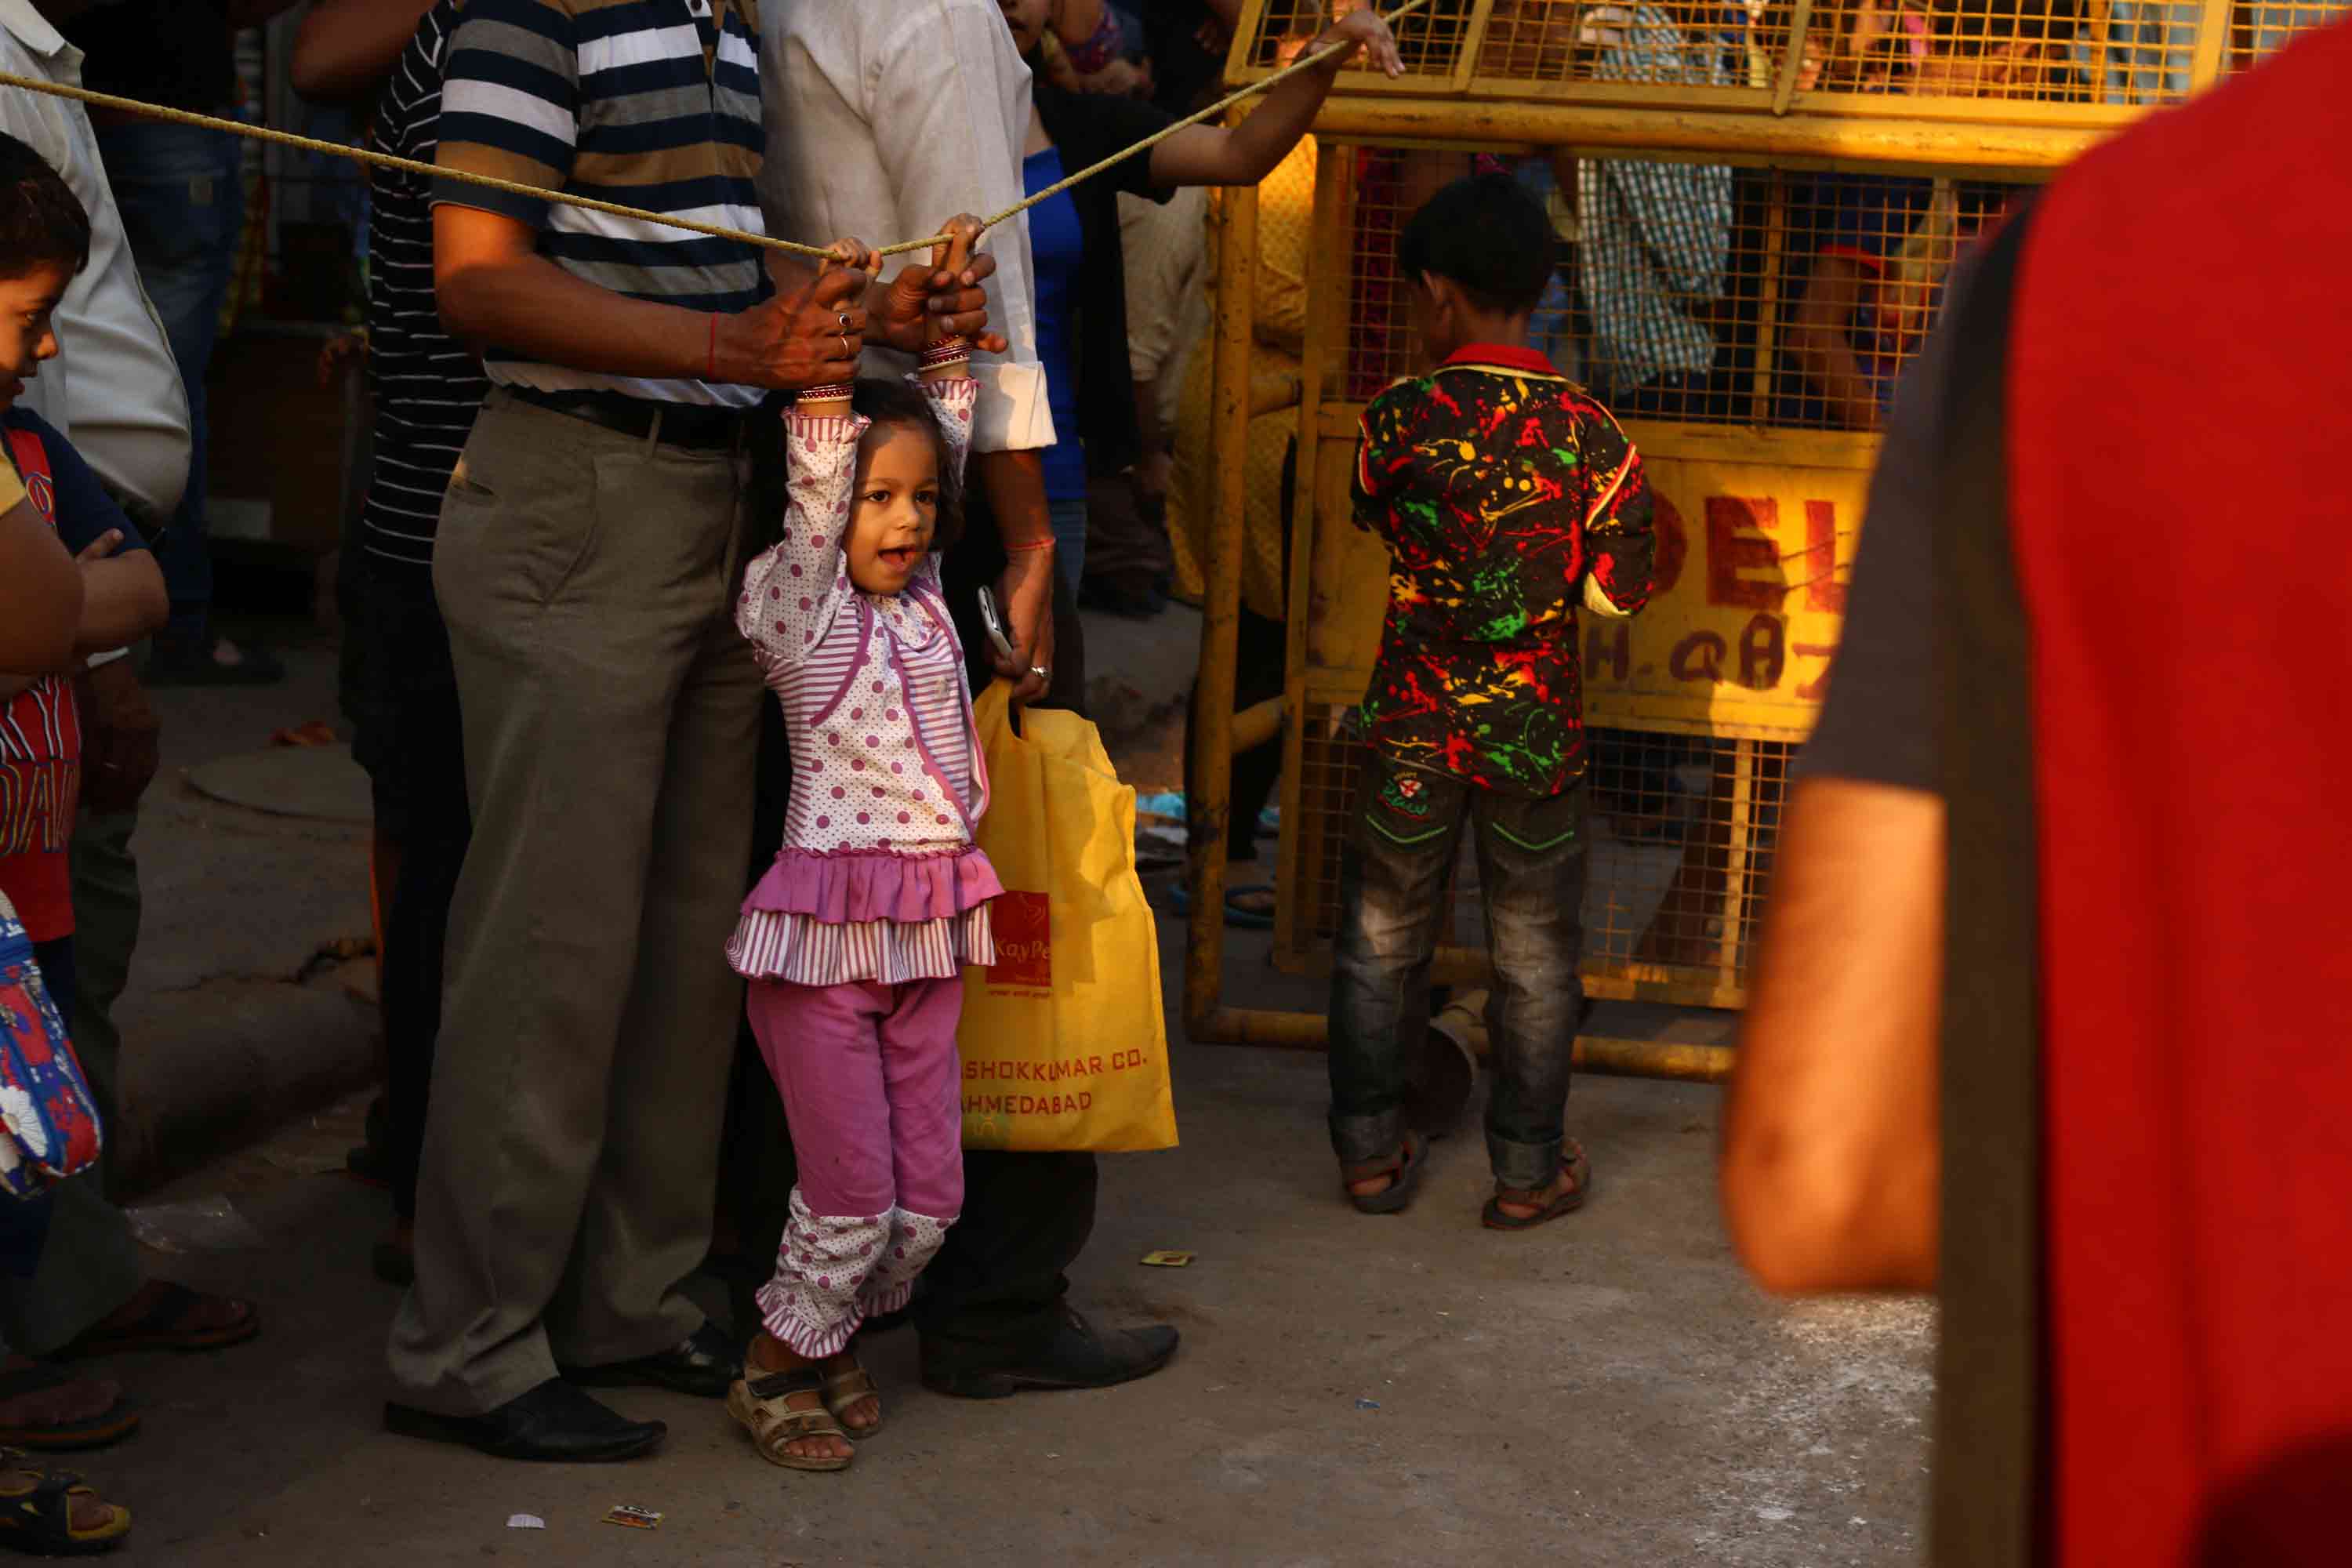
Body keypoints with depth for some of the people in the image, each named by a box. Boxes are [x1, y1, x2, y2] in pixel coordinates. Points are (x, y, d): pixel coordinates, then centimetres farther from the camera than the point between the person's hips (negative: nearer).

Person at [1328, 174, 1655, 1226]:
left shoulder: (1397, 420, -11)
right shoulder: (1590, 435, -11)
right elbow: (1620, 591, -5)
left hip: (1412, 724, 0)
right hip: (1536, 730, 0)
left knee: (1382, 939, 16)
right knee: (1534, 954, 13)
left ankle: (1370, 1151, 25)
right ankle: (1527, 1170, 21)